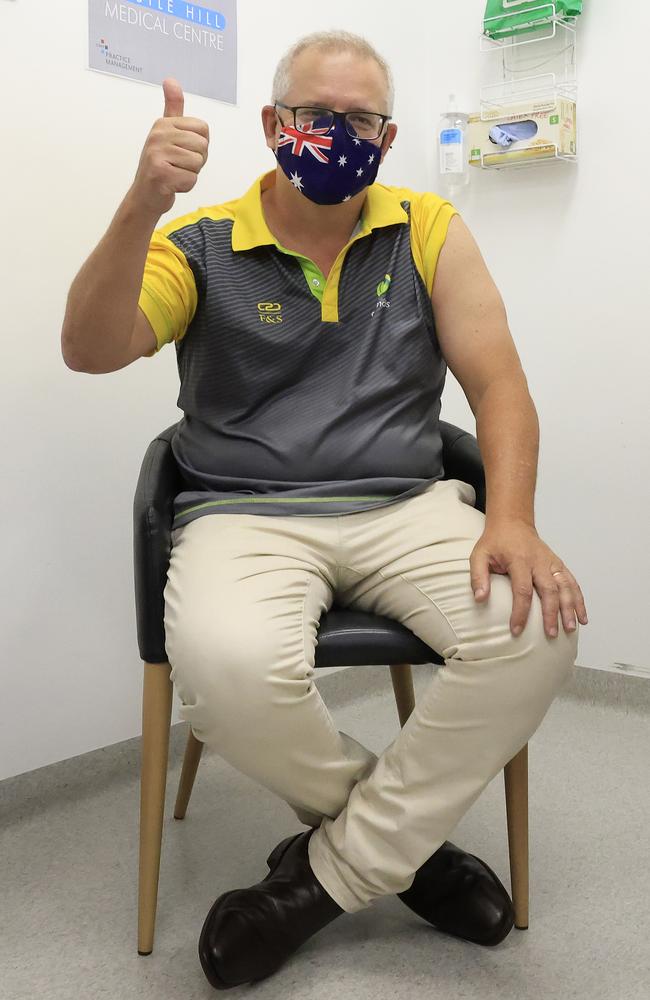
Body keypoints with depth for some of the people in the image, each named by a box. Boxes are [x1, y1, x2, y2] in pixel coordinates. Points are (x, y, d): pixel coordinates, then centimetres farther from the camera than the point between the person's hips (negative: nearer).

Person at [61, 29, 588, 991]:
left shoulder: (429, 232, 9)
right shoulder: (201, 246, 4)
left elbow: (497, 380, 3)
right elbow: (90, 351, -10)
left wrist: (511, 520, -15)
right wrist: (144, 206, -27)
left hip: (407, 507, 2)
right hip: (247, 514, -1)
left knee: (538, 627, -26)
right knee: (227, 666, -34)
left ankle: (333, 869, -8)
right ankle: (406, 839, -2)